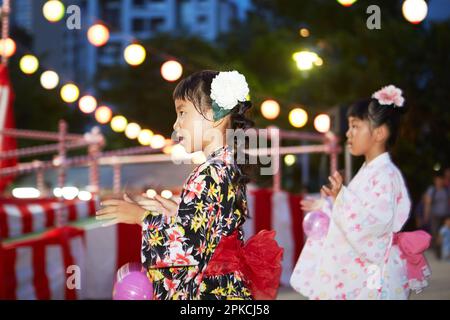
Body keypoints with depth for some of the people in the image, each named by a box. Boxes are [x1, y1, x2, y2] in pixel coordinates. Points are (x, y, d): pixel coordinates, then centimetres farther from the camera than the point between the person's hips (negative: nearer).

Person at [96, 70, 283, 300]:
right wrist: (174, 211, 10)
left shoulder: (209, 175, -17)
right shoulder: (231, 169, 9)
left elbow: (183, 248, -21)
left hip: (208, 292, -9)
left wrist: (143, 217, -8)